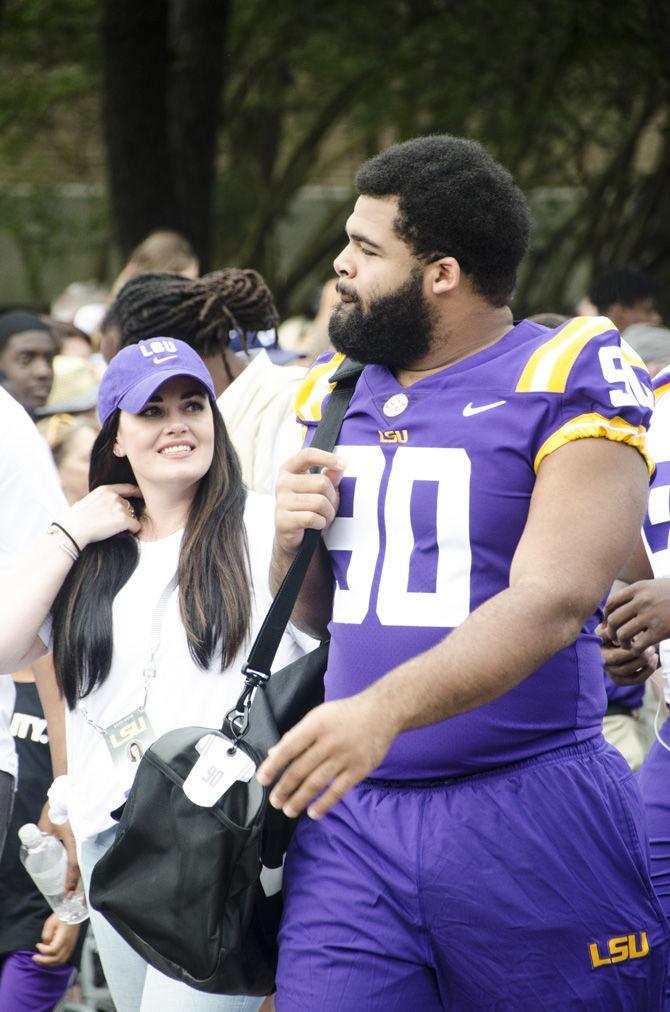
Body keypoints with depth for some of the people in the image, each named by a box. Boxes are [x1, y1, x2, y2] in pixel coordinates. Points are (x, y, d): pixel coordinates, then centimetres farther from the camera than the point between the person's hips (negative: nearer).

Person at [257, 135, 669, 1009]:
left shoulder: (569, 377, -7)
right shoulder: (335, 393, 14)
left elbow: (553, 600, -20)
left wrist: (382, 710, -33)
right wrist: (293, 542, 1)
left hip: (527, 809, -5)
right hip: (352, 816, 5)